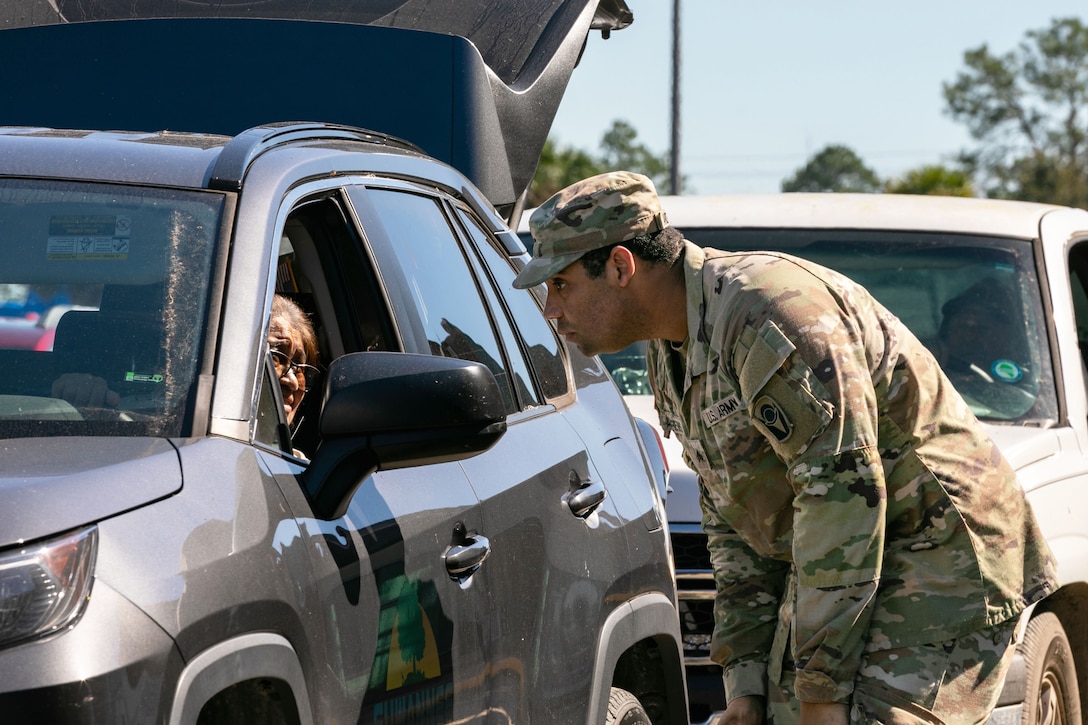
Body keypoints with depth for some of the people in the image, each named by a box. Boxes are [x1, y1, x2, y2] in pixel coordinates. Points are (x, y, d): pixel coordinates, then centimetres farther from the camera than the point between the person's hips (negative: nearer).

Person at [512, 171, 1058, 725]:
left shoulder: (768, 314, -22)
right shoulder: (672, 356, 10)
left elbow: (844, 493, -26)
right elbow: (732, 523, 15)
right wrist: (745, 677, 5)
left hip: (943, 562, -10)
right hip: (838, 570, 10)